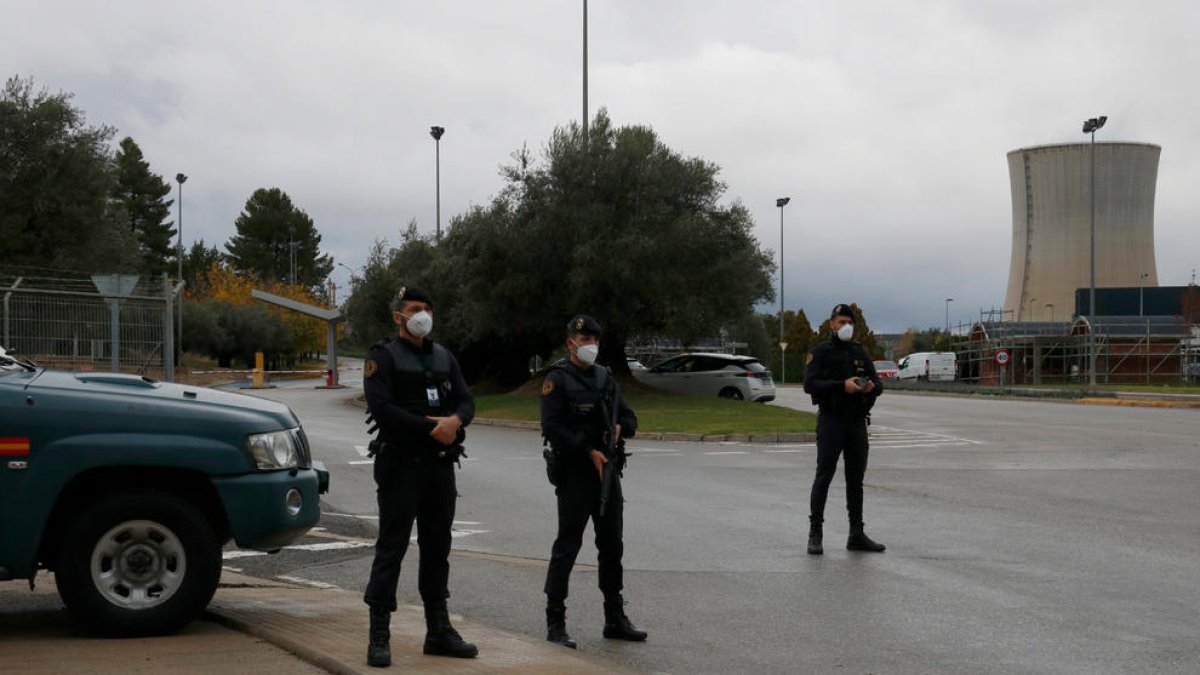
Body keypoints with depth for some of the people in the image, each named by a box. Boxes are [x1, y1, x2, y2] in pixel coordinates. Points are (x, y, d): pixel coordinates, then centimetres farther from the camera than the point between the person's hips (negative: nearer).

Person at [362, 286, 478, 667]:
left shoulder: (443, 357, 15)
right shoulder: (383, 357, -4)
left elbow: (466, 401, 10)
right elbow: (382, 408, -17)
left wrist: (455, 420, -14)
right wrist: (432, 427, -18)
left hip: (441, 464, 6)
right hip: (401, 464, -6)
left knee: (438, 547, 13)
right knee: (392, 547, -5)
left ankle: (438, 630, 22)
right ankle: (379, 637, -2)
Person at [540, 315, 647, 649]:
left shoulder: (605, 377, 14)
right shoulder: (558, 379, -7)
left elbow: (629, 418, 19)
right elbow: (552, 427, -17)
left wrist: (620, 427, -5)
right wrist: (589, 451, -20)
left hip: (608, 471, 7)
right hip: (573, 474, -7)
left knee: (612, 546, 12)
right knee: (567, 545, -5)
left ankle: (615, 620, 22)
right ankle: (555, 623, 0)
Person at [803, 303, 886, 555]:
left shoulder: (860, 353, 13)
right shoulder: (820, 352, -1)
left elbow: (878, 385, 11)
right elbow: (810, 384, -13)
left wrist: (871, 386, -14)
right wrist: (842, 385, -23)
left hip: (857, 422, 5)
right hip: (831, 421, -5)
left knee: (856, 479, 8)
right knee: (824, 477, -7)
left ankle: (857, 535, 13)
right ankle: (815, 535, -3)